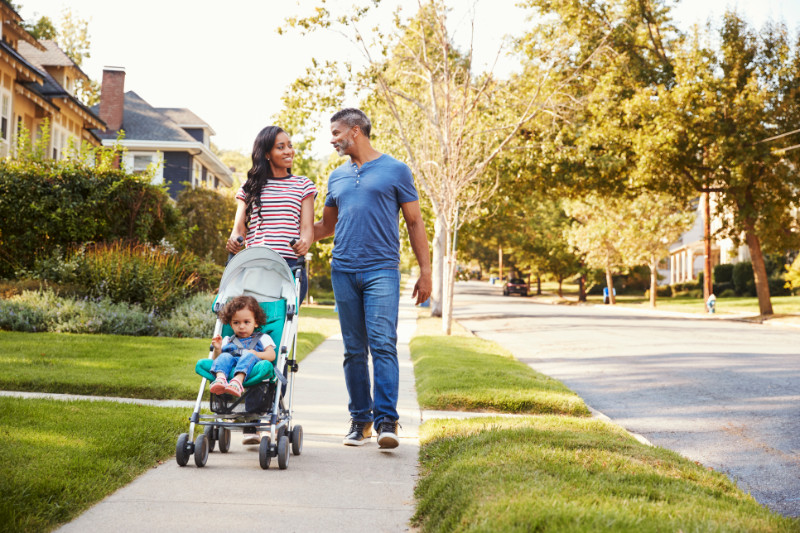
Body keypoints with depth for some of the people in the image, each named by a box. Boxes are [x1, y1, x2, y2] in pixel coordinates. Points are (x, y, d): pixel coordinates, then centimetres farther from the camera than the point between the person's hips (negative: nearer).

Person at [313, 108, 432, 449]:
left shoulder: (395, 171, 5)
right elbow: (327, 226, 28)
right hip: (343, 271, 4)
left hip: (382, 270, -4)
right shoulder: (337, 177, 18)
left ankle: (386, 421, -13)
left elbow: (414, 223, 5)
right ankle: (360, 419, 14)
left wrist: (425, 272, -1)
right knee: (354, 350, 6)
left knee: (383, 344, -13)